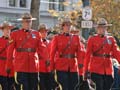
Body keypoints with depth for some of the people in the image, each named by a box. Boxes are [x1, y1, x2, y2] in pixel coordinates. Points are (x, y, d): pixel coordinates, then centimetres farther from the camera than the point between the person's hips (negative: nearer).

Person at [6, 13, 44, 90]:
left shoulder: (36, 34, 11)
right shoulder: (15, 34, 4)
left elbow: (41, 49, 7)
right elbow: (10, 50, 3)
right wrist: (8, 65, 1)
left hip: (33, 66, 3)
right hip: (21, 66, -3)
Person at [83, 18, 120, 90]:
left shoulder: (111, 39, 11)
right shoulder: (92, 39, 1)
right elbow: (88, 55, -2)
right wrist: (86, 70, -7)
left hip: (108, 70, 4)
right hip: (96, 70, -4)